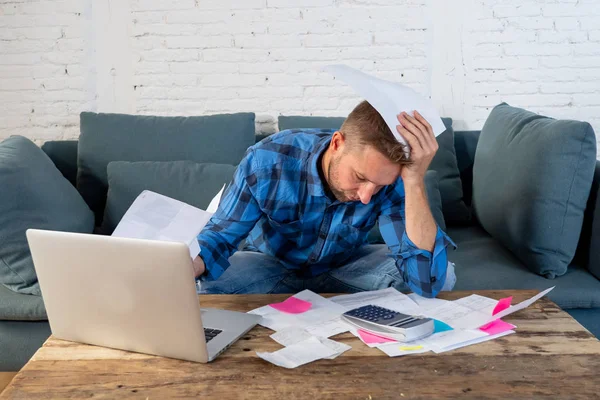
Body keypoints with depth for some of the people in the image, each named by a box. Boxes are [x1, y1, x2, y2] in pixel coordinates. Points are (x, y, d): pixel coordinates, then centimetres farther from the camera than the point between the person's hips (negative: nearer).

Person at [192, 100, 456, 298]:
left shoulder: (390, 177, -30)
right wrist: (190, 267, -43)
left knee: (442, 275, -22)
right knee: (211, 282, -34)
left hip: (344, 266, 0)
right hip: (269, 265, 0)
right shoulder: (267, 160, -32)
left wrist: (415, 182, -49)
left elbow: (427, 282, -40)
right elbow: (221, 234, -18)